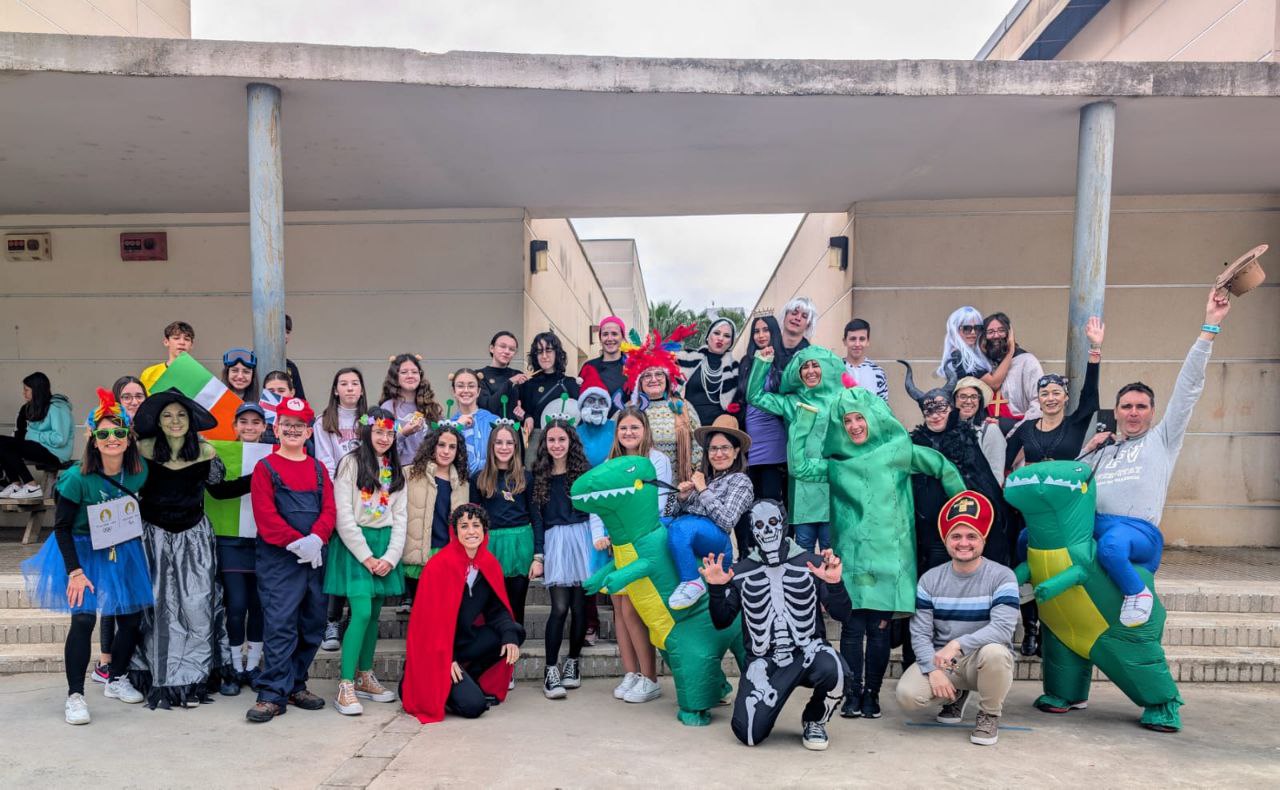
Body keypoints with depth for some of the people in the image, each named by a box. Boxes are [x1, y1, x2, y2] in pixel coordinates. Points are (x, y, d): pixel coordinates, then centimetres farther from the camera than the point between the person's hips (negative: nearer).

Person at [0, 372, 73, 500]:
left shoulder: (57, 407, -14)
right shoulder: (34, 407, 15)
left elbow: (59, 439, -23)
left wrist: (34, 436, -13)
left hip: (55, 453, -9)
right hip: (40, 447, 9)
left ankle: (32, 487, -14)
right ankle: (15, 484, -5)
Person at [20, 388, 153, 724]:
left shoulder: (139, 472, -11)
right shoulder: (78, 478, -21)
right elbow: (62, 527, -15)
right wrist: (75, 571, -18)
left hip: (123, 553, 4)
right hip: (83, 552, -4)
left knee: (132, 619, 7)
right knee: (83, 619, -13)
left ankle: (116, 680, 29)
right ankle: (75, 696, 2)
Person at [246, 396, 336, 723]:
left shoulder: (318, 469, 14)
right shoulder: (266, 467, 1)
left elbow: (329, 510, 5)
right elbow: (265, 515, -9)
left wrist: (316, 539, -14)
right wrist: (297, 542, -18)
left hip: (315, 558, 5)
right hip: (278, 558, -5)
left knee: (312, 624, 10)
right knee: (280, 623, -8)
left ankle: (295, 684, 23)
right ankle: (273, 693, -1)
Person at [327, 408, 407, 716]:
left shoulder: (396, 470, 12)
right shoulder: (351, 463, -5)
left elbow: (400, 517, 9)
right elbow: (343, 516, -11)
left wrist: (390, 556, -5)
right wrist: (366, 557, -13)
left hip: (385, 544, 6)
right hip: (354, 543, -5)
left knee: (374, 614, 10)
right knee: (362, 612, -14)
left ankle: (365, 678, 22)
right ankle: (345, 687, -8)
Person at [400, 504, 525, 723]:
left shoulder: (490, 565, 1)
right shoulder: (440, 565, -17)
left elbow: (497, 609, 2)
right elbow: (432, 617, -16)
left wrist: (509, 635, -17)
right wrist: (446, 659, -18)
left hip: (467, 640, 7)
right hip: (436, 652, -6)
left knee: (515, 632, -15)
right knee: (473, 705, -21)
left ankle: (467, 681, -2)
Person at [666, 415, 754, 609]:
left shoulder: (740, 481, 5)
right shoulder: (703, 477, 23)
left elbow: (727, 521, -10)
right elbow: (679, 513, 24)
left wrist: (703, 490, -5)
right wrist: (682, 498, 3)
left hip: (715, 541, -7)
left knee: (679, 527, -37)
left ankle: (692, 582, -25)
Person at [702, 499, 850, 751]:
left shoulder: (812, 563, 1)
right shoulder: (741, 571, 5)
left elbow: (841, 614, -1)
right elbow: (721, 622, 6)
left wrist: (834, 583, -21)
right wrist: (717, 588, -11)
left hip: (807, 654, 0)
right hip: (764, 661, 0)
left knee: (832, 670, -35)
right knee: (749, 734, -18)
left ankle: (814, 721, 1)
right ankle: (766, 701, 20)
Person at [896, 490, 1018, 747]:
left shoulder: (1002, 576, -10)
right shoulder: (930, 579, -1)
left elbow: (1003, 628, -23)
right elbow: (920, 632, -5)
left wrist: (957, 644, -33)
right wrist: (934, 670, -20)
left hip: (983, 662, -2)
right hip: (940, 661, 3)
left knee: (994, 651, -37)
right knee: (907, 695, -23)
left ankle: (990, 716, -5)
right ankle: (955, 696, 14)